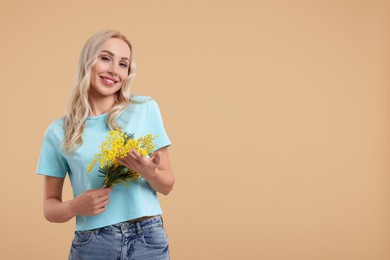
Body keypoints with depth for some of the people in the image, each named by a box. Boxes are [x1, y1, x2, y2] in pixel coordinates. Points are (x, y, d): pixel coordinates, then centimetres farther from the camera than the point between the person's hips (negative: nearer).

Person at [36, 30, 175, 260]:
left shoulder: (145, 109, 0)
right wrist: (74, 207, -14)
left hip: (148, 239, 0)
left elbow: (167, 185, 4)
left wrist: (149, 173, -16)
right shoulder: (59, 131, 1)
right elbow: (50, 206, 6)